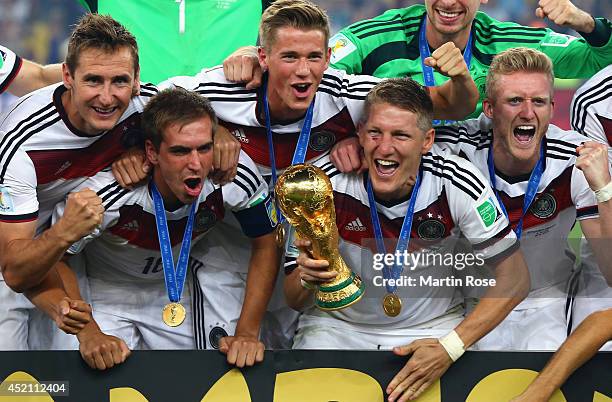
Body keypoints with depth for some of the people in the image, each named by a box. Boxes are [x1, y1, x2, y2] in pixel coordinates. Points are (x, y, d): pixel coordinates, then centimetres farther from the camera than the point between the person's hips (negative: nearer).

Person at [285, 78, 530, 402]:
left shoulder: (457, 183, -19)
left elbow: (514, 278, -11)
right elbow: (293, 300, -9)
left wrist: (450, 346, -23)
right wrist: (307, 277, -35)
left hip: (432, 326, 1)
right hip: (337, 324, -1)